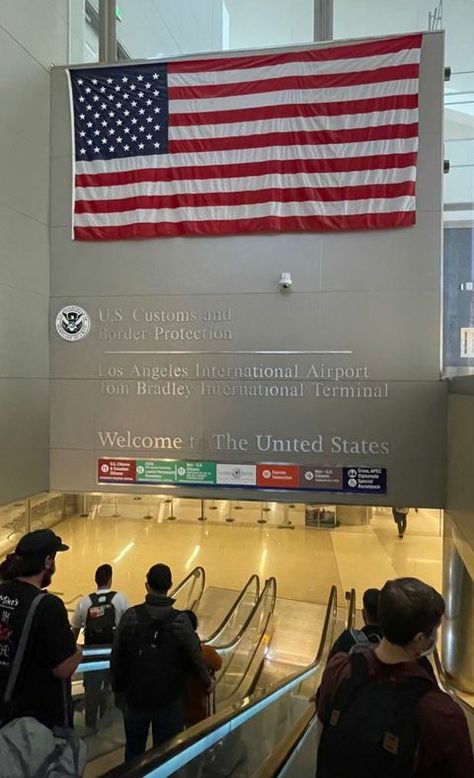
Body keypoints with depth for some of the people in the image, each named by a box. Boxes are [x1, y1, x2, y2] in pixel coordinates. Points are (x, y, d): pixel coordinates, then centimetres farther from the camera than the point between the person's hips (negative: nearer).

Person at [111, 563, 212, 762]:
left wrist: (118, 689, 10)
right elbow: (195, 657, -6)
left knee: (133, 751, 21)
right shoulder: (180, 620, -15)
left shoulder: (131, 616, -12)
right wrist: (207, 682, 13)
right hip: (169, 698, -1)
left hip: (135, 695, 2)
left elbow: (117, 657, -5)